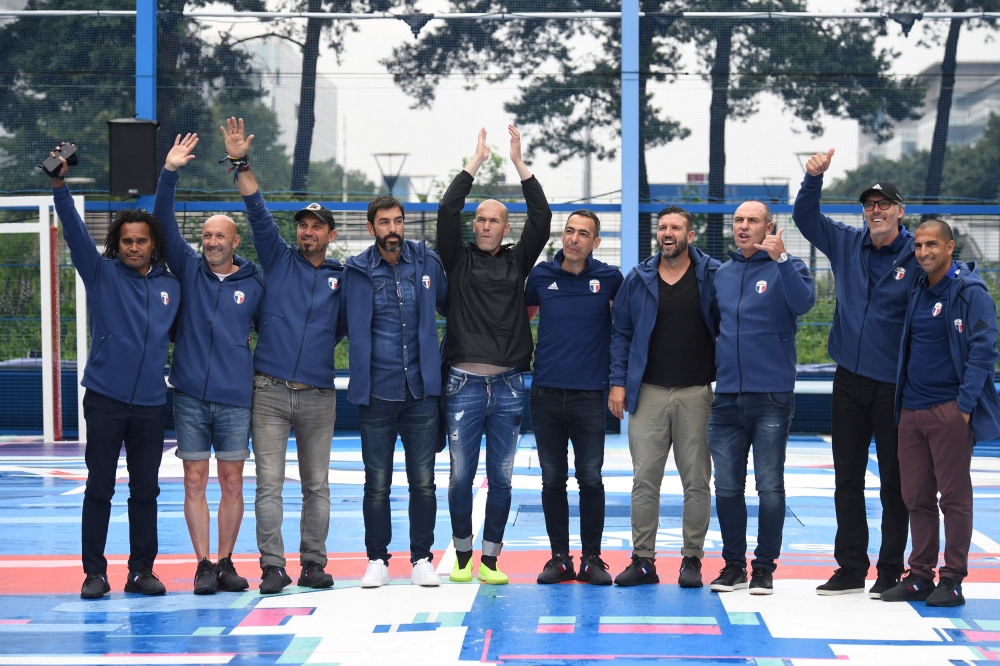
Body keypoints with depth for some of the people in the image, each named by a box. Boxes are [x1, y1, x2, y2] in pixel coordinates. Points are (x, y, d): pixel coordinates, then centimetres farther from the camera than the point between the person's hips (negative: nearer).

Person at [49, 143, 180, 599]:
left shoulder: (170, 286, 11)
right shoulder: (101, 273, 2)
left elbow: (184, 332, 23)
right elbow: (74, 231, -10)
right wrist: (60, 185, -22)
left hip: (151, 403, 3)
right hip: (105, 398, -3)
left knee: (145, 490, 7)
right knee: (99, 488, 0)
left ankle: (142, 570, 15)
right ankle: (94, 572, 6)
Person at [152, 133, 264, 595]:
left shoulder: (253, 285, 6)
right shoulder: (189, 269, 6)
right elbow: (165, 223, -3)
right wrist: (170, 174, -13)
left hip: (236, 397, 0)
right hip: (191, 395, 0)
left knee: (232, 483, 2)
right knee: (195, 482, 0)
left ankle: (226, 562, 13)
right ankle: (203, 565, 6)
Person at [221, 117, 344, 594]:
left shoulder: (342, 277, 10)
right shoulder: (279, 260, 7)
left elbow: (348, 325, 15)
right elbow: (258, 212, -1)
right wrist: (241, 164, -10)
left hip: (318, 394, 1)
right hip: (270, 390, -1)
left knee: (317, 484, 5)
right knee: (269, 482, -4)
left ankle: (314, 563, 12)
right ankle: (272, 566, -1)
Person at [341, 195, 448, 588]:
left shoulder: (426, 263, 6)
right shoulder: (358, 271, 2)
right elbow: (349, 326, 7)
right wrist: (360, 382, 0)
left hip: (421, 391, 1)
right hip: (377, 392, -1)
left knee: (423, 481, 2)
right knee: (377, 483, 4)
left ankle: (422, 559, 11)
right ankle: (377, 560, 13)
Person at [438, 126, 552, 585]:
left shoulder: (517, 262, 12)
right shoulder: (459, 260, 8)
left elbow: (541, 217, 3)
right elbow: (447, 211, -3)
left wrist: (519, 164, -1)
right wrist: (476, 162, -2)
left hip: (508, 386, 1)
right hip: (464, 385, -1)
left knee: (501, 478, 3)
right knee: (461, 476, 1)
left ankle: (490, 559, 9)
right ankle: (462, 557, 12)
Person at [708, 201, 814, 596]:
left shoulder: (786, 268, -1)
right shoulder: (721, 274, 14)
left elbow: (803, 303, -21)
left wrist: (781, 259, -29)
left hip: (771, 397, -4)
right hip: (727, 397, 5)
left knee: (770, 487, -1)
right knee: (727, 487, 7)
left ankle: (764, 567, 6)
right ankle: (733, 565, 16)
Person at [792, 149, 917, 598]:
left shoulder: (916, 257, -7)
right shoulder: (846, 245, 6)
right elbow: (805, 217, 10)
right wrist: (814, 178, -7)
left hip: (894, 385, -5)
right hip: (850, 380, 5)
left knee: (894, 481, 4)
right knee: (847, 478, 9)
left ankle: (891, 571, 12)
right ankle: (850, 569, 18)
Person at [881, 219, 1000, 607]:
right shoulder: (917, 291, 13)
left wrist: (965, 404, -16)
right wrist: (902, 400, 13)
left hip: (950, 411, -7)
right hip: (912, 410, 7)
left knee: (954, 496, -2)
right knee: (916, 497, 8)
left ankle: (953, 579, 3)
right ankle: (920, 576, 15)